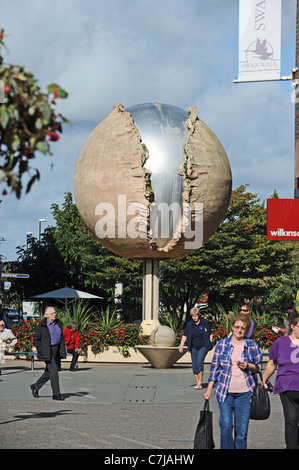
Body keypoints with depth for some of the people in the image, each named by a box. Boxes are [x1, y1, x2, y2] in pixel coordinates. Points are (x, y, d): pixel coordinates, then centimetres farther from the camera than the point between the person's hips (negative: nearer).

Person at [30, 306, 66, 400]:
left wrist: (63, 350, 8)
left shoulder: (58, 323, 9)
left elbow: (61, 338, 18)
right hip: (47, 352, -7)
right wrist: (42, 351, -13)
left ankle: (35, 387, 29)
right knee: (54, 371, -11)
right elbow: (35, 340, -7)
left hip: (56, 350, 7)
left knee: (49, 372, 12)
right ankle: (56, 394, -6)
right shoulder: (42, 326, -10)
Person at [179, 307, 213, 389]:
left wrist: (210, 344, -5)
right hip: (194, 348, 4)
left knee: (199, 362, -21)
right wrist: (181, 346, -8)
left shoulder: (205, 322, -3)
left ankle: (200, 382, -18)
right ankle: (198, 383, 10)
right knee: (194, 365, 1)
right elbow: (185, 336, 3)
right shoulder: (190, 324, 4)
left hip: (203, 346, -4)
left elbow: (210, 334, 5)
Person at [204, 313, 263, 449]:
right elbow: (214, 367, 8)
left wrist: (248, 366, -9)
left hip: (245, 392, 1)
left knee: (242, 428, 2)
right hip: (225, 391, -1)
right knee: (226, 425, -8)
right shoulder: (221, 344, 5)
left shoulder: (252, 345, 5)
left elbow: (258, 366, 13)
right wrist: (209, 389, 4)